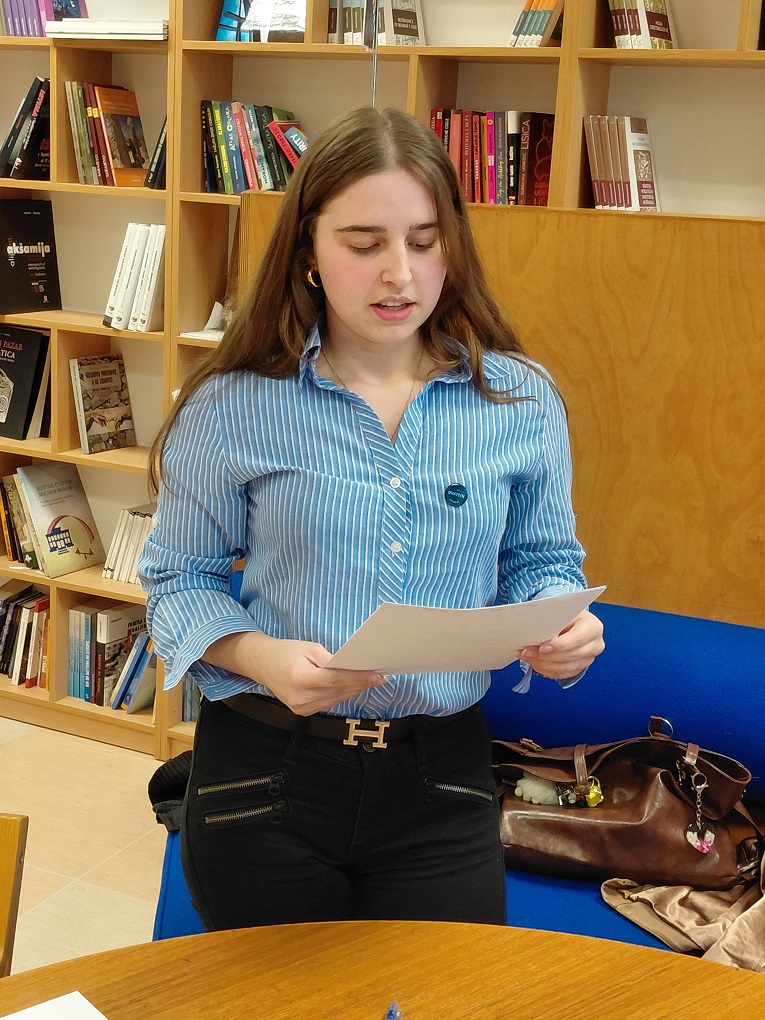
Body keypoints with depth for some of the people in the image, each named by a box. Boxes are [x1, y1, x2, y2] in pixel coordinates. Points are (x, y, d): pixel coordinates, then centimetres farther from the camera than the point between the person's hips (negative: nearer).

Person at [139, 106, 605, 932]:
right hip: (265, 770, -1)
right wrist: (261, 656, -20)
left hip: (440, 775, 1)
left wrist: (561, 628, -14)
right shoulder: (233, 407, -7)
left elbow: (542, 559, 10)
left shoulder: (522, 401, -2)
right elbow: (179, 579, 0)